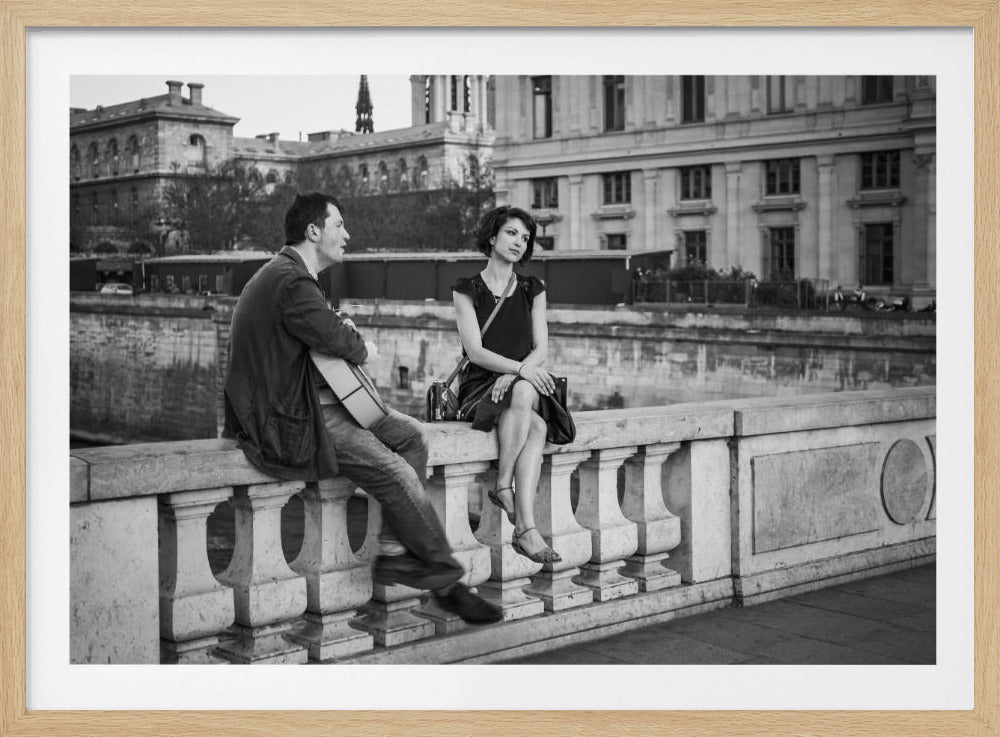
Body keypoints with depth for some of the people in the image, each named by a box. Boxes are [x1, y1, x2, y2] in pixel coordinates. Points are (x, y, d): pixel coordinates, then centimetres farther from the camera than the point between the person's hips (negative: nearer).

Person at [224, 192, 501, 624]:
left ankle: (394, 555, 4)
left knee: (410, 435, 5)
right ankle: (446, 581, -4)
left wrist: (342, 332, 6)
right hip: (290, 419, -11)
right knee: (397, 474, -17)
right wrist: (361, 347, 1)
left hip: (314, 401, 11)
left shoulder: (288, 274, 16)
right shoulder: (293, 283, -20)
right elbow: (337, 341, -20)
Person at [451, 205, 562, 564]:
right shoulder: (467, 290, 4)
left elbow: (541, 349, 5)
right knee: (536, 426, -36)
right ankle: (527, 527, -30)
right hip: (479, 390, -3)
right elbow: (475, 351, -8)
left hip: (525, 385, 3)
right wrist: (520, 369, -26)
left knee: (534, 421, -36)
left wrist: (515, 375, -17)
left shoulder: (532, 290, 16)